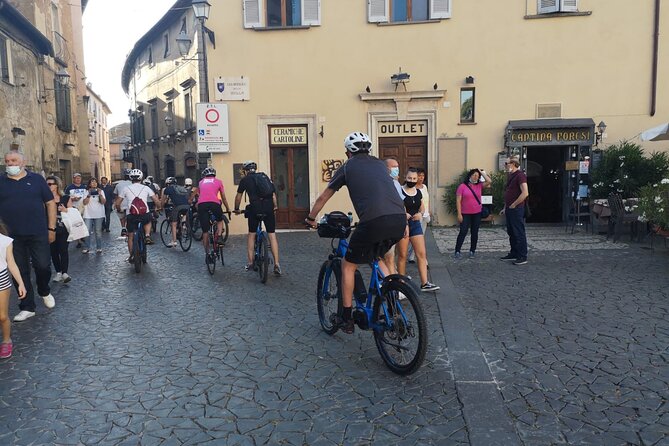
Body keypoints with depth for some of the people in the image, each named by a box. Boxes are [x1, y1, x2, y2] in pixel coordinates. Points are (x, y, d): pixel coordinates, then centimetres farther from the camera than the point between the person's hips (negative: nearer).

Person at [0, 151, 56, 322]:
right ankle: (27, 307, 18)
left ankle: (44, 292, 29)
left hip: (38, 234, -2)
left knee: (43, 266, -2)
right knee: (20, 271, 7)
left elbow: (50, 203, 5)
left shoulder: (36, 179, 3)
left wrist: (51, 228, 1)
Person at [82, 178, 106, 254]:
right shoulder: (86, 192, 6)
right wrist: (89, 195, -14)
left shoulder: (101, 191, 7)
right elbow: (85, 203, -3)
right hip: (88, 215, 0)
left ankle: (99, 248, 7)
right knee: (87, 231, -4)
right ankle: (86, 247, 5)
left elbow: (103, 202, -3)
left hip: (98, 215, 0)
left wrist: (100, 194, -16)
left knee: (98, 231, 2)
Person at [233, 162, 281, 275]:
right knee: (272, 234, 6)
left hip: (255, 207, -2)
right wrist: (275, 206, 30)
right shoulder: (265, 176, 21)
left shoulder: (245, 180, 13)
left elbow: (238, 196, 20)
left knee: (251, 234, 15)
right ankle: (277, 265, -1)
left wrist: (236, 209, 34)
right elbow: (273, 193, 19)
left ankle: (250, 263, 17)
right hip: (269, 207, 2)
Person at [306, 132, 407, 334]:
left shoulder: (348, 167, 17)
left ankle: (347, 320, 19)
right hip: (399, 219, 5)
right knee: (376, 257, 33)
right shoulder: (380, 164, 27)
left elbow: (323, 198, 25)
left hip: (374, 221, -5)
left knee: (348, 265, 16)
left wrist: (310, 219, 41)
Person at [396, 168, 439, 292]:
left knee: (422, 254, 0)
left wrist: (420, 213, -3)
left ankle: (424, 283, 2)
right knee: (402, 255, 3)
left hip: (415, 224, 5)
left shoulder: (418, 192, 9)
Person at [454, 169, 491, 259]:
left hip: (477, 213, 4)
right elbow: (458, 201, -7)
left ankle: (472, 251, 18)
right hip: (465, 214, -4)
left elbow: (489, 181, -8)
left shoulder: (479, 185, 6)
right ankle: (457, 251, 1)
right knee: (463, 232, -5)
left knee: (475, 233, 8)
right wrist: (459, 214, -11)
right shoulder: (462, 186, -5)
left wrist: (482, 172, 0)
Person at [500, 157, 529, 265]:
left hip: (516, 209, -10)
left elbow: (525, 193, -23)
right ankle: (514, 254, 25)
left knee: (519, 233, -4)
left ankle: (522, 257, 3)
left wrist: (514, 205, -16)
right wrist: (505, 207, 18)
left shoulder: (520, 175, -14)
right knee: (511, 232, 15)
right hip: (509, 209, 10)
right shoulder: (510, 176, 15)